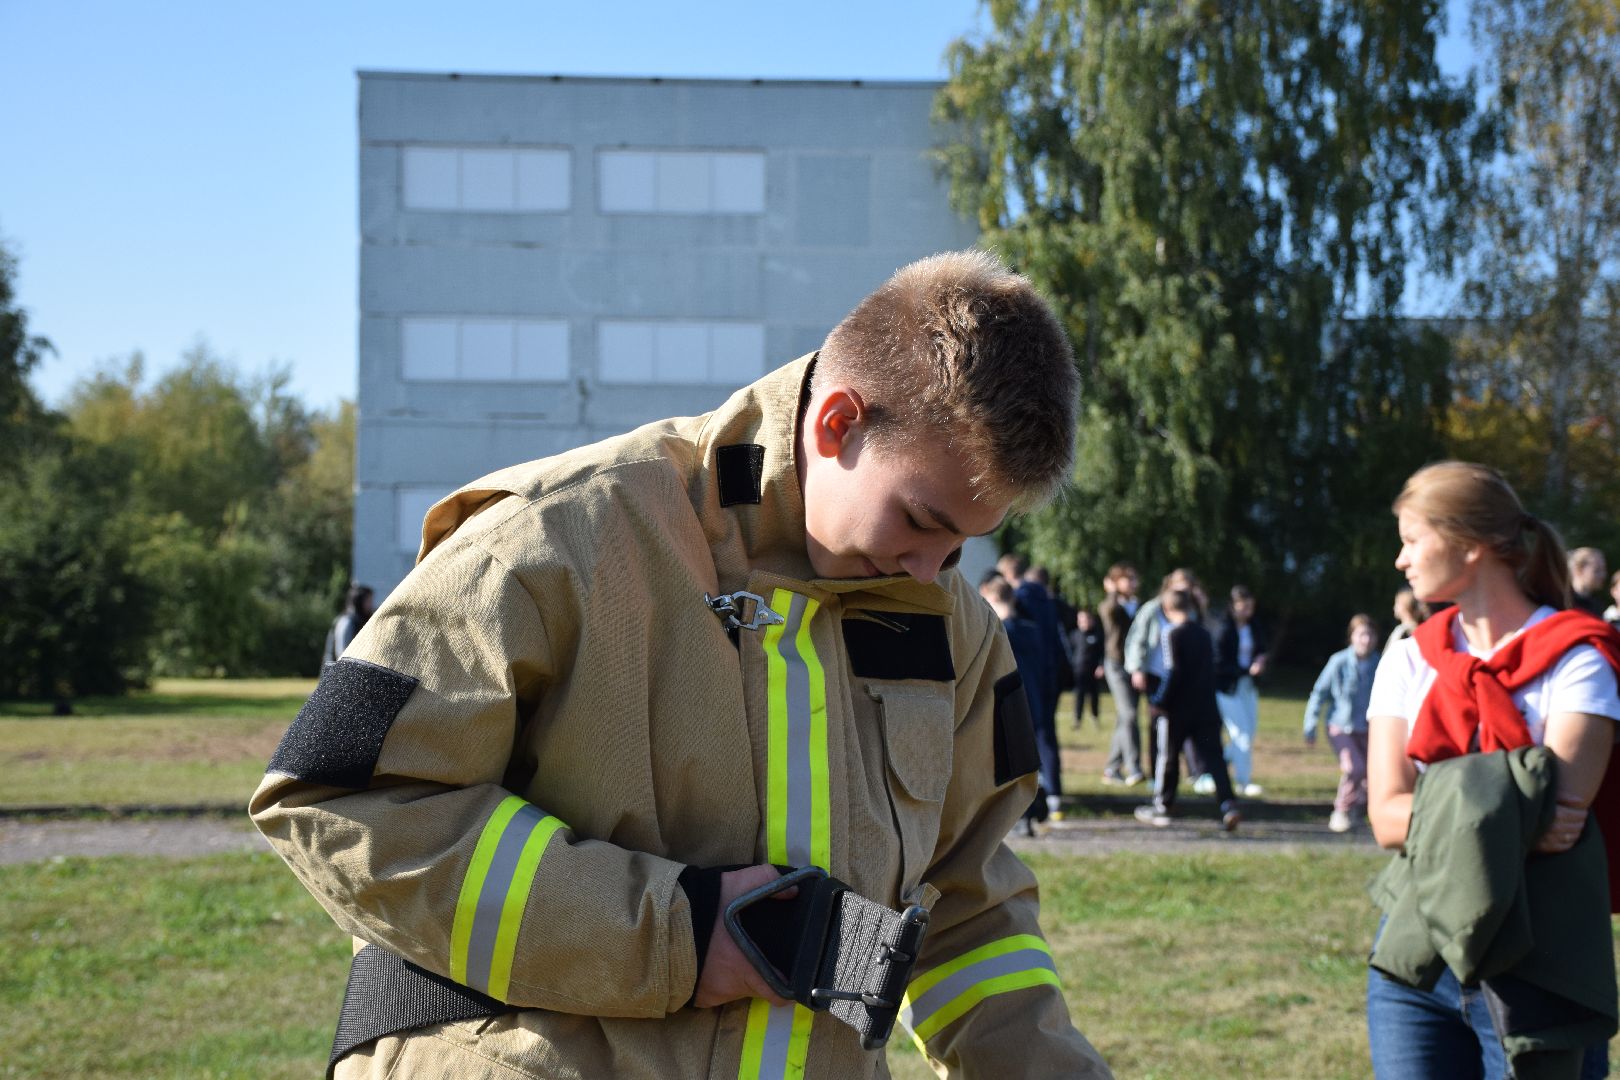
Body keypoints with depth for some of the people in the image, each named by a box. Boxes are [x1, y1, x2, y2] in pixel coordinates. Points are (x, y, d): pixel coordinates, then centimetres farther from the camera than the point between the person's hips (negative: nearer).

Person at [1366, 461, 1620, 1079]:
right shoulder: (1408, 664, 9)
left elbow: (1559, 807, -17)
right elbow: (1385, 818, -4)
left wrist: (1434, 812, -13)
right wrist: (1507, 813, -18)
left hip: (1533, 965, -4)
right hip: (1413, 956, 4)